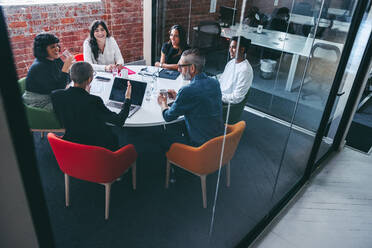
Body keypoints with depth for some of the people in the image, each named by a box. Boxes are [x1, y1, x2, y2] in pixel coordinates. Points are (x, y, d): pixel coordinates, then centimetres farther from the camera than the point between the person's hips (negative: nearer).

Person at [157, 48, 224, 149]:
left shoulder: (187, 91, -26)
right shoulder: (215, 82, -2)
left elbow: (168, 117, -11)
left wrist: (163, 103, 10)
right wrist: (178, 97, 13)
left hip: (200, 144, -7)